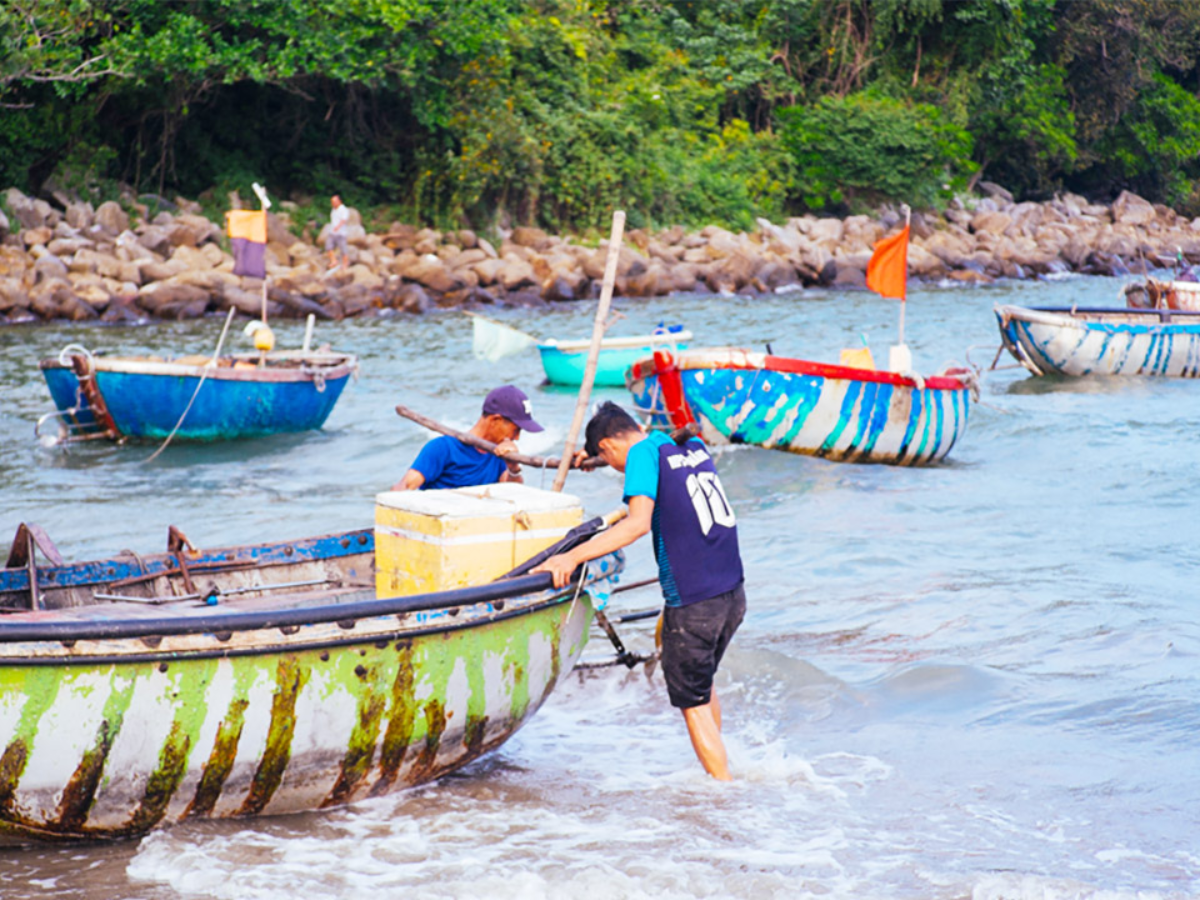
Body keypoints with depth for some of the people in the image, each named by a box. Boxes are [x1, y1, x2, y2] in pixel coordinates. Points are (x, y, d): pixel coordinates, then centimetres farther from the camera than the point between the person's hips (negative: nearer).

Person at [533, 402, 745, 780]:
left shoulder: (644, 453, -10)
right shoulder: (694, 447, 12)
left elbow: (639, 522, -25)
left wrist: (573, 556, -28)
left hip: (693, 603, -8)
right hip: (734, 593, 8)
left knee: (693, 704, 7)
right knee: (702, 684, 27)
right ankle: (716, 765, 36)